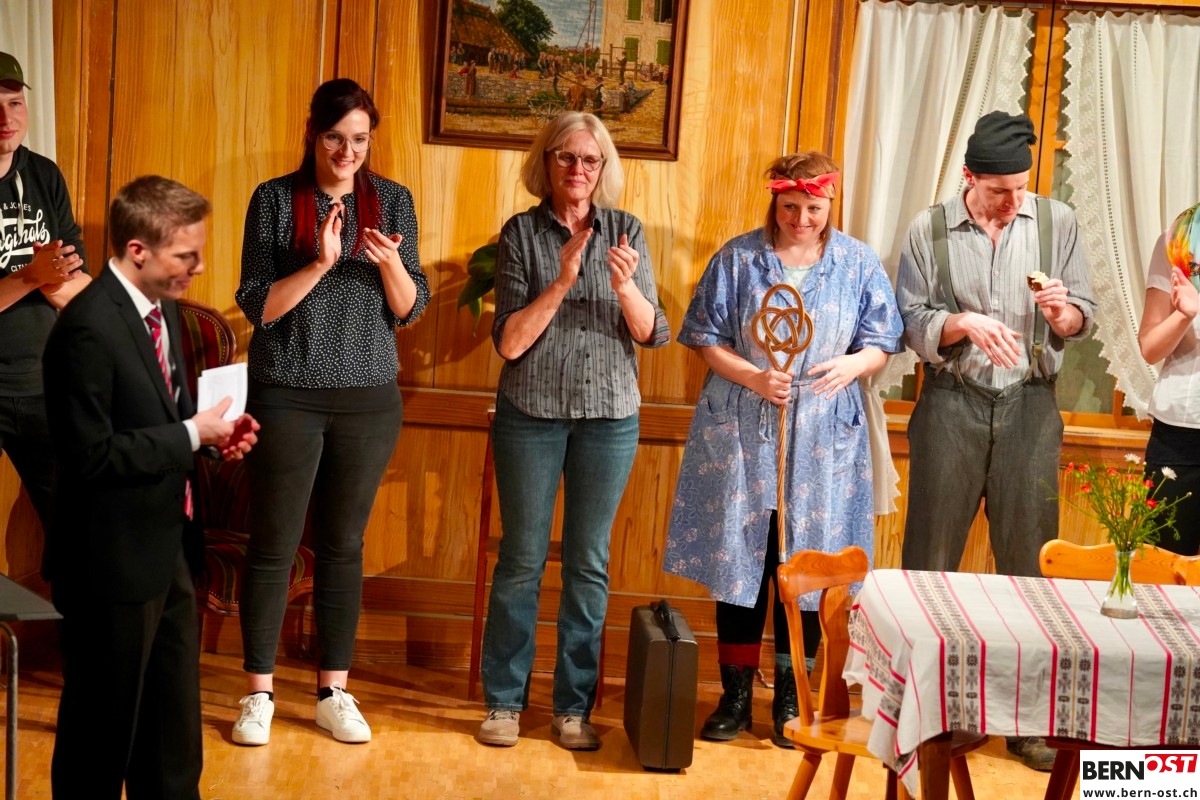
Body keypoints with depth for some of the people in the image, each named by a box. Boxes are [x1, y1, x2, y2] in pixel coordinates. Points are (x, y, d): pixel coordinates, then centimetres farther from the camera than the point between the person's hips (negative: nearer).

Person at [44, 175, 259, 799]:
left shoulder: (160, 306, 7)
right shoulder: (88, 328, -22)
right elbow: (91, 455, -24)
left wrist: (211, 430, 0)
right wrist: (192, 434, -20)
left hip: (168, 547, 9)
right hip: (114, 560, -9)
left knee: (174, 720, 21)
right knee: (103, 724, 8)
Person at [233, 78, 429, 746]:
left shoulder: (392, 200, 3)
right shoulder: (275, 199, -3)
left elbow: (410, 310, 2)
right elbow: (258, 306, -8)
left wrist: (391, 264, -17)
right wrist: (319, 265, -21)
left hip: (369, 397, 2)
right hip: (288, 396, -2)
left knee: (344, 544, 9)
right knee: (274, 543, 3)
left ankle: (334, 692, 19)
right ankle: (259, 693, 15)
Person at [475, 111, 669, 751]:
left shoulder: (624, 231, 3)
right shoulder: (522, 232, -3)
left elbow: (652, 334, 0)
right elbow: (509, 342, -9)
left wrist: (625, 285, -19)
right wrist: (562, 282, -20)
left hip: (609, 416, 2)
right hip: (531, 414, -1)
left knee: (589, 564, 7)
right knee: (521, 559, 5)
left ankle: (573, 706, 17)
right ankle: (504, 700, 17)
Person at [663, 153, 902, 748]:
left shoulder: (857, 263, 5)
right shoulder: (737, 258, 1)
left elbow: (880, 345, 7)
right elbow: (707, 341, 1)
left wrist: (851, 366, -15)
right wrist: (754, 378, -15)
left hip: (821, 437, 1)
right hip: (742, 434, 0)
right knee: (739, 559, 3)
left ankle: (790, 697, 18)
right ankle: (736, 697, 16)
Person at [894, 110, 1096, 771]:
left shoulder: (1057, 222, 4)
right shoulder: (930, 229, 1)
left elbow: (1081, 321, 6)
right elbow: (912, 323, 1)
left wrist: (1062, 310, -16)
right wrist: (966, 324, -17)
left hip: (1029, 405, 1)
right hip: (951, 404, -1)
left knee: (1028, 556, 3)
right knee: (932, 553, 3)